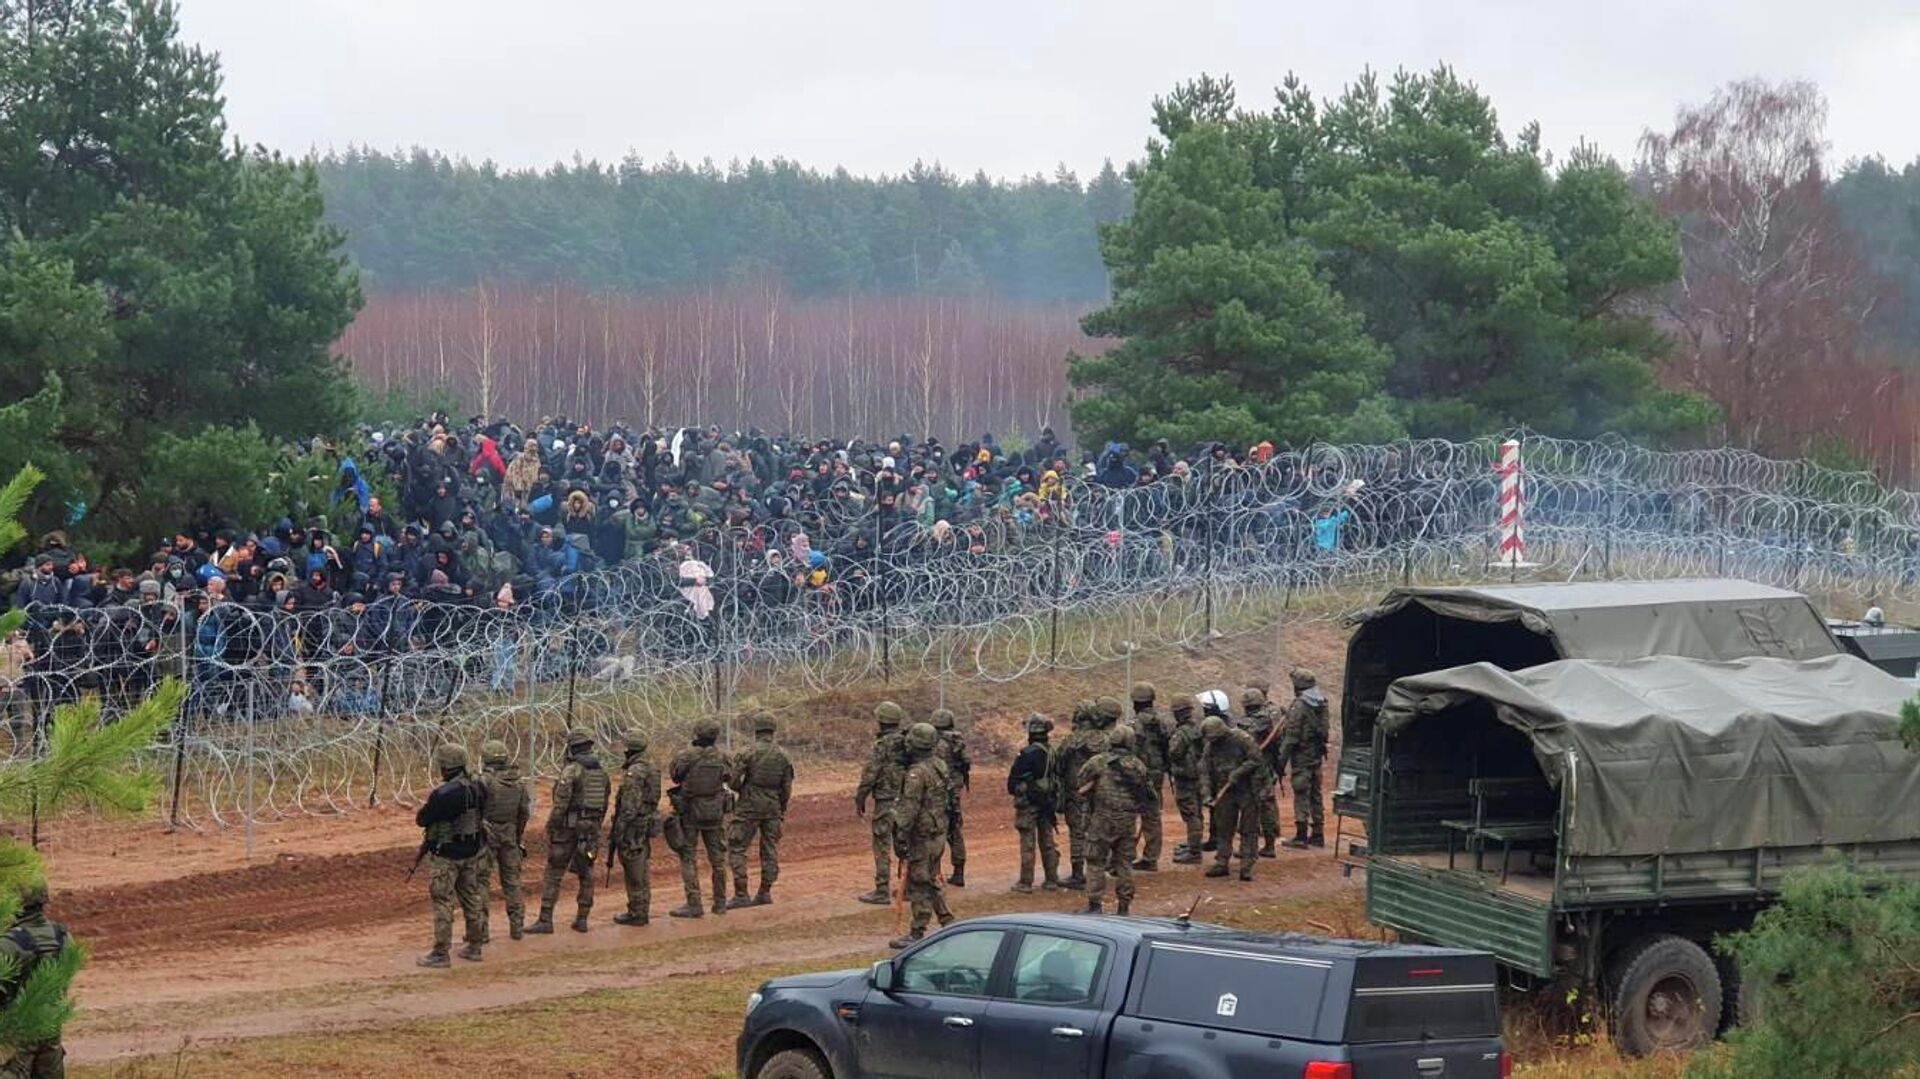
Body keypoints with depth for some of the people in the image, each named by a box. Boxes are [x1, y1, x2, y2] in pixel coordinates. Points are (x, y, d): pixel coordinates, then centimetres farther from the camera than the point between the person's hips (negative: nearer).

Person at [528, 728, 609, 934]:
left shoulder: (571, 771, -14)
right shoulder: (601, 771, 8)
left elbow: (560, 803, -18)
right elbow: (604, 803, 13)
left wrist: (551, 828, -11)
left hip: (569, 827, -6)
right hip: (591, 829, 6)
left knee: (554, 873, -1)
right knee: (586, 874, 12)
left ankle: (545, 920, -3)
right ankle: (582, 919, 11)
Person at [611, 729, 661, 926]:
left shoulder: (634, 771, -19)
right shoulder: (650, 767, 12)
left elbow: (630, 804, -23)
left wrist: (620, 828, -19)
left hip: (635, 826, -10)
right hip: (648, 822, 10)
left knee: (633, 873, -4)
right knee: (641, 871, 15)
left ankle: (636, 914, -1)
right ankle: (642, 910, 20)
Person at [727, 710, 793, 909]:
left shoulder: (747, 753, -11)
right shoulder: (782, 755, 3)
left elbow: (733, 781, -11)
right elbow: (787, 788, 8)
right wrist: (782, 810, 20)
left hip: (749, 806, -5)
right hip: (773, 807, 5)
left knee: (737, 848, 0)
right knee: (770, 850, 12)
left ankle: (741, 894, -6)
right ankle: (765, 893, 12)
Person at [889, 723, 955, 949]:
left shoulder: (917, 773, -21)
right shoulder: (940, 765, 7)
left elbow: (909, 811, -22)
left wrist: (901, 839, -18)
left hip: (922, 836, -9)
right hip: (939, 834, 9)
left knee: (918, 884, -2)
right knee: (932, 880, 20)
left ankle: (917, 934, 3)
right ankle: (948, 923, 21)